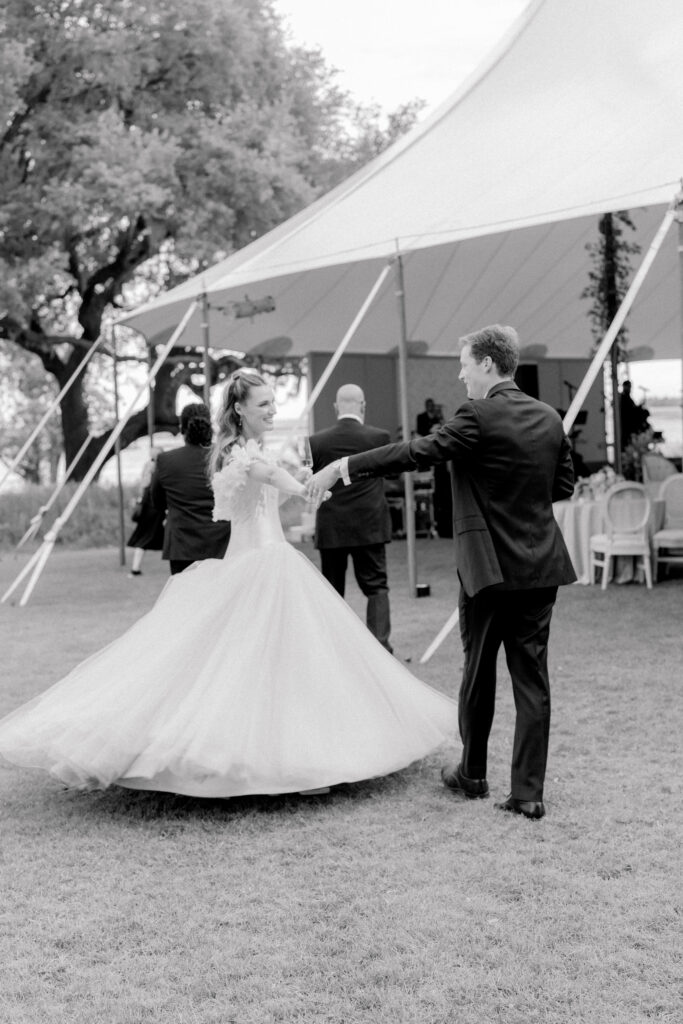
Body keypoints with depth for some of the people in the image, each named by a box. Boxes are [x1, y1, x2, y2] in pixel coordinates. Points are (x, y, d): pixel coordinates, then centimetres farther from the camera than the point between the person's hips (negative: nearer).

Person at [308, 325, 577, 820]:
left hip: (490, 566, -5)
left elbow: (416, 453, -16)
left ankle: (472, 775, 27)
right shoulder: (549, 418, 6)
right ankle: (528, 792, 9)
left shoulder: (478, 417, -14)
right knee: (532, 678, 7)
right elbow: (564, 484, 14)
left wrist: (342, 467, -12)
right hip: (542, 566, 5)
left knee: (479, 673, 12)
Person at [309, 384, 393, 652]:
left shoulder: (316, 442, -5)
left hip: (330, 527, 1)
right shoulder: (379, 437, -7)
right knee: (376, 587, 5)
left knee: (332, 590, 12)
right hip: (369, 526, -1)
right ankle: (379, 642, -9)